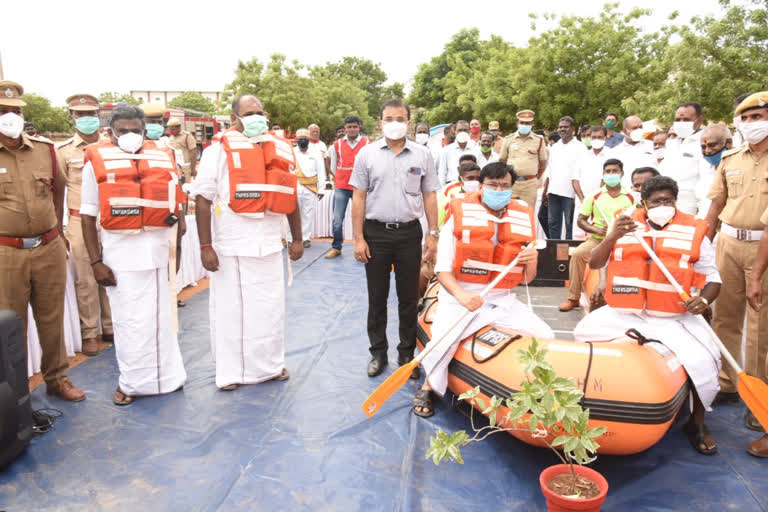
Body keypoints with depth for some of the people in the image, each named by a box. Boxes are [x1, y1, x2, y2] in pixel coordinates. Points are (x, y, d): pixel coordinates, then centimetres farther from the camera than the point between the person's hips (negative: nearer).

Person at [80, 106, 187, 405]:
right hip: (120, 248, -3)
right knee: (128, 318, 5)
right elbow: (88, 217, -3)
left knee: (159, 313, 14)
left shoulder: (162, 158, 6)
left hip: (158, 245, 3)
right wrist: (96, 261, -8)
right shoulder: (98, 161, -2)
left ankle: (163, 375, 31)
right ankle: (131, 381, 24)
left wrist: (174, 215, -2)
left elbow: (174, 200, 18)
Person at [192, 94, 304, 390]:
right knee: (230, 309, 5)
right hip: (231, 246, -3)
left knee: (270, 307, 12)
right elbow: (203, 200, -8)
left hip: (269, 244, 4)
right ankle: (229, 371, 21)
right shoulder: (219, 151, -4)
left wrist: (296, 238, 12)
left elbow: (290, 196, 14)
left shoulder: (280, 149, 8)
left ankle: (271, 365, 30)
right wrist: (205, 247, -13)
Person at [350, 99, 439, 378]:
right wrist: (358, 238, -5)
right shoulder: (367, 154, 3)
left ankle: (407, 353, 20)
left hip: (409, 232, 1)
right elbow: (358, 198, 1)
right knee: (377, 297, 8)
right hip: (375, 232, 0)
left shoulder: (422, 155, 5)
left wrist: (433, 234, 0)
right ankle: (378, 352, 21)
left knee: (409, 298, 7)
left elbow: (429, 197, 7)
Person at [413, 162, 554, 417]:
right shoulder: (460, 217, -6)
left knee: (546, 337, -7)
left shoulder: (522, 221, 6)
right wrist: (461, 294, -28)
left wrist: (531, 263, -12)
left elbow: (526, 280, 11)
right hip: (460, 299, -4)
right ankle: (427, 388, 2)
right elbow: (442, 270, -9)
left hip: (503, 301, 4)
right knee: (444, 339, -29)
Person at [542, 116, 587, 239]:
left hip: (570, 192, -6)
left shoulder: (580, 147, -2)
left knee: (570, 223, -1)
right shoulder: (555, 147, 17)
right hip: (553, 191, 6)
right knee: (553, 222, 11)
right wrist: (545, 190, 12)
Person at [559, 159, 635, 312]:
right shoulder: (595, 195, 5)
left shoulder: (630, 197, 6)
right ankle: (573, 298, -14)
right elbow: (581, 220, 5)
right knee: (578, 254, -26)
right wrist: (598, 230, -11)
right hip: (597, 239, 0)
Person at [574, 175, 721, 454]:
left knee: (703, 358, -21)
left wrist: (704, 299, -17)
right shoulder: (625, 225, 6)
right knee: (585, 332, -13)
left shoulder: (694, 232, 1)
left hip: (673, 319, -2)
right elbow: (594, 264, 0)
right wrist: (612, 238, -19)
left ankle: (697, 422, 8)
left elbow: (712, 278, 5)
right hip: (623, 314, 2)